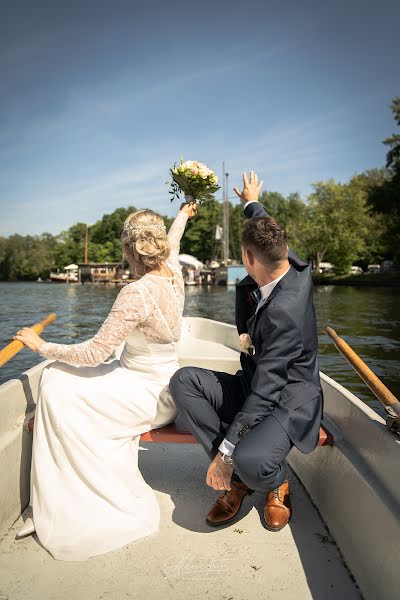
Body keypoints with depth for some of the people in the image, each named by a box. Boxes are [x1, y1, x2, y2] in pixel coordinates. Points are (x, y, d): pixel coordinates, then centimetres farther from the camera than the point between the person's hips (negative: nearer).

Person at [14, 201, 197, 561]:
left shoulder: (137, 293, -26)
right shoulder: (173, 276, -3)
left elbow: (94, 353, -23)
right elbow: (173, 241, 22)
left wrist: (42, 346, -8)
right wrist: (183, 215, 42)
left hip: (149, 396, -9)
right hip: (163, 384, 9)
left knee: (57, 389, -11)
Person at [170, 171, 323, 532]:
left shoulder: (285, 311, -31)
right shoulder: (293, 265, -7)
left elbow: (265, 392, -29)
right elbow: (268, 232, 18)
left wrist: (225, 451, -24)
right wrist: (252, 203, 37)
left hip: (289, 400, -8)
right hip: (255, 386, 9)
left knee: (251, 461, -36)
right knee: (184, 380, -12)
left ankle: (276, 481, 5)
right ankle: (238, 478, -6)